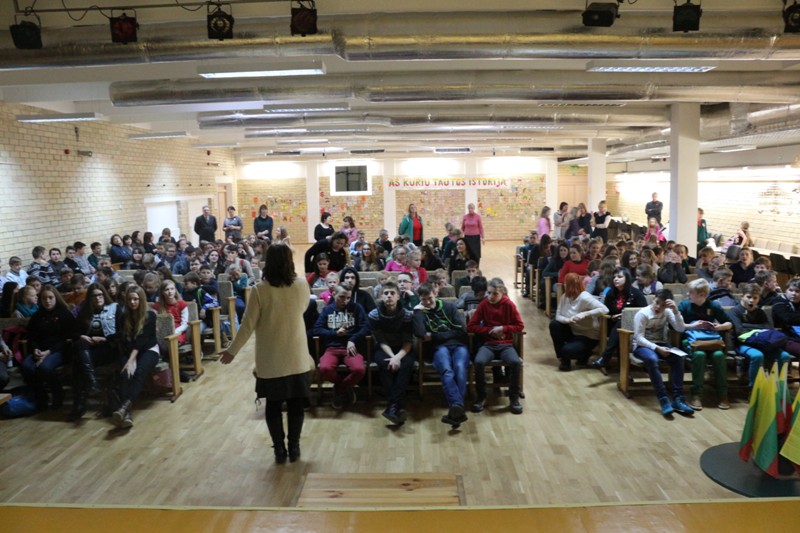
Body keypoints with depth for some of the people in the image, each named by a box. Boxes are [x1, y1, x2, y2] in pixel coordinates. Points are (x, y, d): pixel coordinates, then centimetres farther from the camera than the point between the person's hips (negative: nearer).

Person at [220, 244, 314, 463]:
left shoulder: (260, 290, -14)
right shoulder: (301, 285, -7)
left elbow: (248, 325, -9)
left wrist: (232, 350, 2)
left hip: (270, 358, -1)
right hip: (297, 356, 2)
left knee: (273, 404, 12)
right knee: (295, 403, 12)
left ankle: (279, 448, 18)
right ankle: (294, 447, 20)